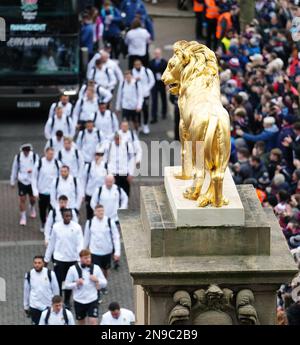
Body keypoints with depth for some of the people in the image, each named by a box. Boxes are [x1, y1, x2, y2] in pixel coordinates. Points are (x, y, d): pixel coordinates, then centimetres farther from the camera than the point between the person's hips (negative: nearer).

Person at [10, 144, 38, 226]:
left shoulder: (34, 156, -9)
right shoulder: (18, 157, -5)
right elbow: (14, 169, 6)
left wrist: (32, 170, -29)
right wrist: (13, 181, 11)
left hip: (32, 181, 0)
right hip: (22, 181, 0)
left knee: (32, 198, 15)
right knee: (22, 199, -5)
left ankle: (32, 208, 48)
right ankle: (23, 217, 6)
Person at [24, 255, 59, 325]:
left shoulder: (50, 274, -12)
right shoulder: (29, 275, -6)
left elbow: (56, 289, -2)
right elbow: (26, 291, 5)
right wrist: (26, 306, 11)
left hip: (48, 306, -1)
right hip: (34, 306, 1)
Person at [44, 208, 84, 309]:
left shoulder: (77, 227, -9)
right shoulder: (56, 227, -5)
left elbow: (80, 243, -11)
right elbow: (51, 243, 5)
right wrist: (46, 258, 10)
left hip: (72, 259, 0)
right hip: (59, 258, 0)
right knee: (58, 281, -4)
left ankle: (67, 301, 31)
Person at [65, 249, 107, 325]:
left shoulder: (96, 268, -2)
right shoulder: (73, 269, -7)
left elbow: (104, 283, 5)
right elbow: (67, 285, -2)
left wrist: (97, 280, -16)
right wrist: (76, 284, -20)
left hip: (92, 300, 0)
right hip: (79, 301, 0)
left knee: (93, 322, -11)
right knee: (81, 322, 16)